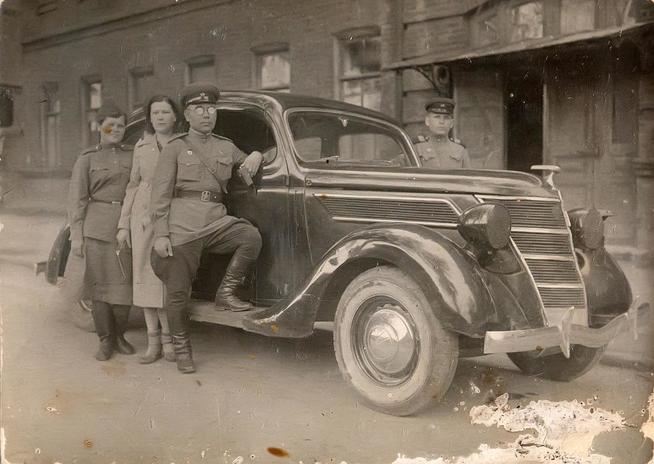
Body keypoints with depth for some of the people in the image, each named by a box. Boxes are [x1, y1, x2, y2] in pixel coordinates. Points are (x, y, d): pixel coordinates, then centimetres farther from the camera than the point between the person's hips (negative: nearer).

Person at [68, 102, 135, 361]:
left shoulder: (133, 156, 12)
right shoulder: (87, 159, 6)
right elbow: (76, 199, 3)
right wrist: (76, 235, -4)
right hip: (97, 228, -2)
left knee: (125, 284, 2)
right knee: (100, 283, 1)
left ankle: (119, 336, 20)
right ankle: (105, 341, 12)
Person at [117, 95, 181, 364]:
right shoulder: (142, 146, 11)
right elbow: (133, 186, 13)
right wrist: (123, 225, 9)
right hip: (143, 217, 3)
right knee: (145, 277, 3)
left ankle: (168, 340, 8)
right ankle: (153, 343, 12)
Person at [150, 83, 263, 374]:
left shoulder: (226, 147, 17)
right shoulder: (174, 148, 6)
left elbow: (248, 166, 33)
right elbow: (161, 194, 1)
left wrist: (255, 155, 7)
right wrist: (161, 235, -9)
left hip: (216, 221, 3)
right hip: (182, 225, -3)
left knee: (251, 237, -25)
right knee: (177, 290, -1)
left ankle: (225, 294, -8)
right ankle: (181, 348, 18)